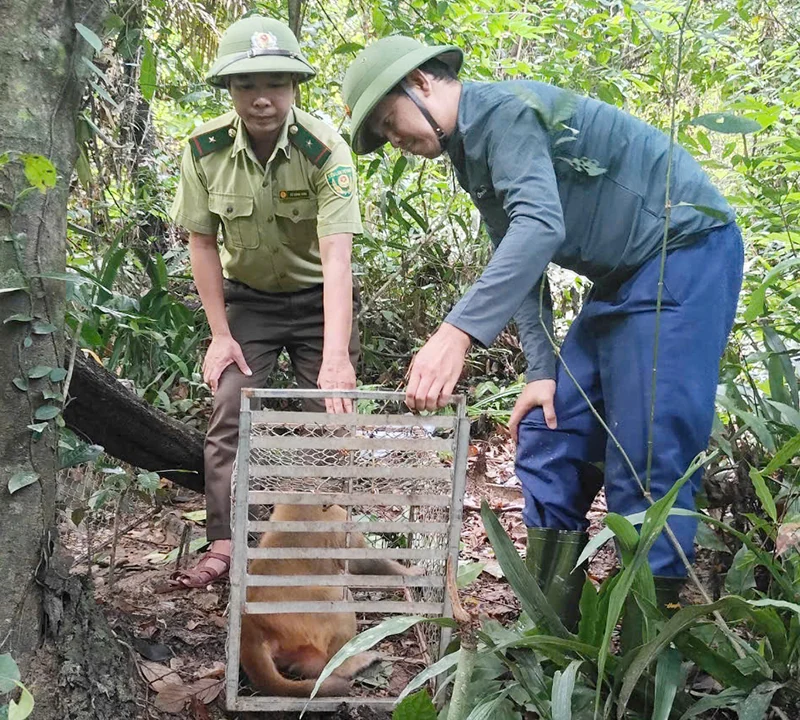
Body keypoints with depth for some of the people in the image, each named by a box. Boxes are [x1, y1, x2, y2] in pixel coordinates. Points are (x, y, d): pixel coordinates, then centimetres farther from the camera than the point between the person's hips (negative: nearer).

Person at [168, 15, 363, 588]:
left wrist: (336, 357, -43)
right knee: (229, 409, -8)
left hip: (318, 298, -2)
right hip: (247, 298, 2)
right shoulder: (205, 150, -16)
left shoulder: (325, 150, -26)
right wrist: (221, 336, -8)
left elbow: (336, 255, -34)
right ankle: (225, 542, 0)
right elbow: (203, 242, -5)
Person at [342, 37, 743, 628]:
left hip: (686, 253, -10)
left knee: (647, 457, -11)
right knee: (549, 435, 5)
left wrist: (459, 330, -40)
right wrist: (542, 372, 1)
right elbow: (517, 268, 11)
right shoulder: (472, 154, 13)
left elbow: (540, 227, -32)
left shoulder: (504, 108, -16)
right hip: (622, 277, 10)